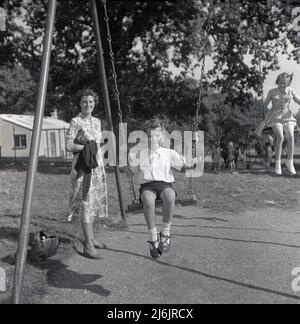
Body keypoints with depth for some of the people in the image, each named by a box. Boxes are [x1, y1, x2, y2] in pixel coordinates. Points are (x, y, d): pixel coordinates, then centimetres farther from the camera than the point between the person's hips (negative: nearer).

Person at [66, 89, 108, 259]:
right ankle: (88, 247, -7)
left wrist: (102, 167, 14)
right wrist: (87, 146, -13)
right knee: (86, 204, -9)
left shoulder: (97, 121, 13)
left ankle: (91, 238, 24)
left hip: (97, 166, 7)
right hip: (83, 167, -7)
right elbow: (69, 146, -14)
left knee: (94, 202, 12)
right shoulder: (76, 121, -8)